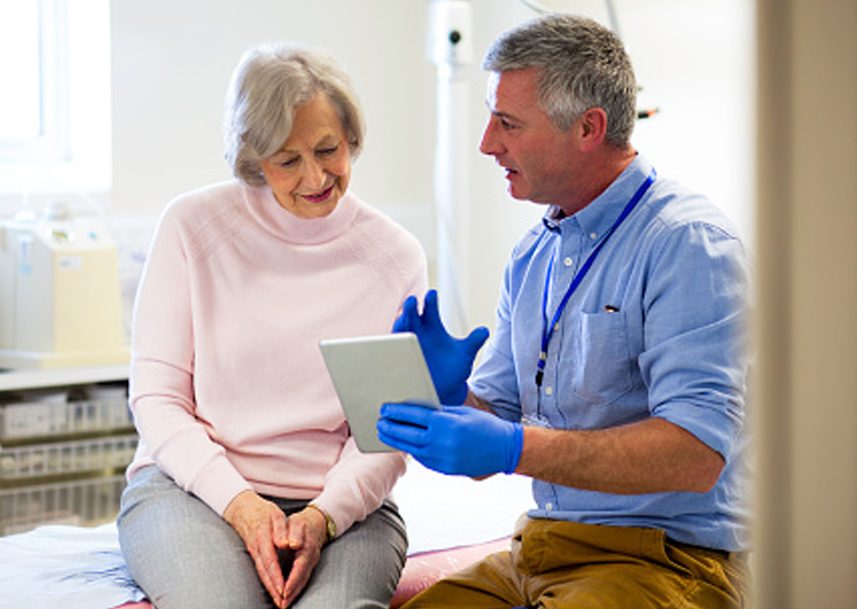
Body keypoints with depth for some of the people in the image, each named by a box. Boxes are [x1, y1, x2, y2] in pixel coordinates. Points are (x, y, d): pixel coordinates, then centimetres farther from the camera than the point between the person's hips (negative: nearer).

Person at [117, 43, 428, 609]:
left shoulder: (396, 257, 6)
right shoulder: (194, 226, 2)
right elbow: (156, 396, 1)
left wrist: (324, 515, -16)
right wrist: (241, 504, -14)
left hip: (342, 503, 0)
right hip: (192, 487, 0)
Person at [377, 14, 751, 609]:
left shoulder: (688, 242, -12)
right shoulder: (531, 257, 14)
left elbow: (695, 455, -23)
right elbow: (492, 419, 16)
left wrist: (512, 448, -29)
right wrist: (449, 395, -8)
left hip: (664, 558, -7)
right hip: (538, 551, 7)